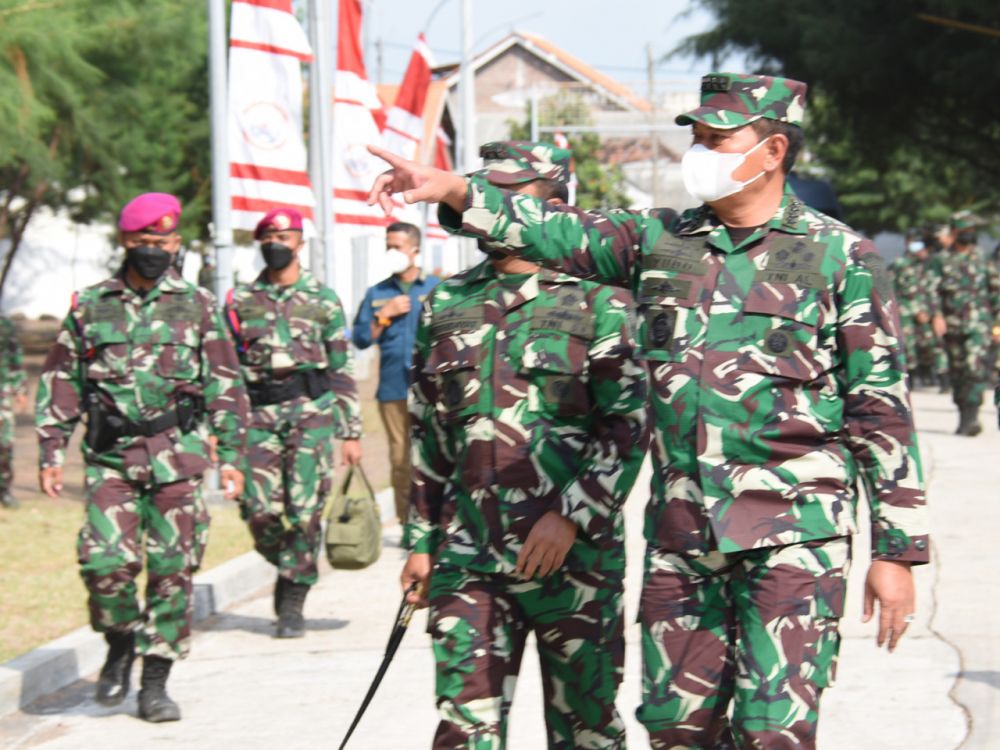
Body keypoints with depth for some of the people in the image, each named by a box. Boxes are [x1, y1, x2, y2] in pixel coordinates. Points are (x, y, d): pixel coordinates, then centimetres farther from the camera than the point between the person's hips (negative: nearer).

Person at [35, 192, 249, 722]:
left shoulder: (196, 305, 8)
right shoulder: (90, 305, 8)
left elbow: (226, 385, 9)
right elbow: (60, 382, 11)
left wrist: (230, 454, 3)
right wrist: (51, 452, 5)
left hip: (177, 454, 0)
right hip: (109, 455, 0)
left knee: (172, 567, -2)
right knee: (105, 559, -14)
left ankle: (155, 683, 8)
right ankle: (120, 644, 14)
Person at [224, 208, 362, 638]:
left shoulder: (323, 301, 8)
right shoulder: (240, 301, 12)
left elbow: (342, 370, 9)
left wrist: (351, 433, 5)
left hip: (312, 411, -1)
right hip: (259, 414, 1)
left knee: (305, 511, -7)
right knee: (260, 511, -8)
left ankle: (293, 603, 2)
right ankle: (286, 566, 22)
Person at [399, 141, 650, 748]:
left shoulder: (599, 303, -2)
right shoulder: (448, 306, 13)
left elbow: (628, 426, -8)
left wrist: (570, 516, -17)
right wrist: (421, 540, 15)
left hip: (573, 554, -3)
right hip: (467, 557, 4)